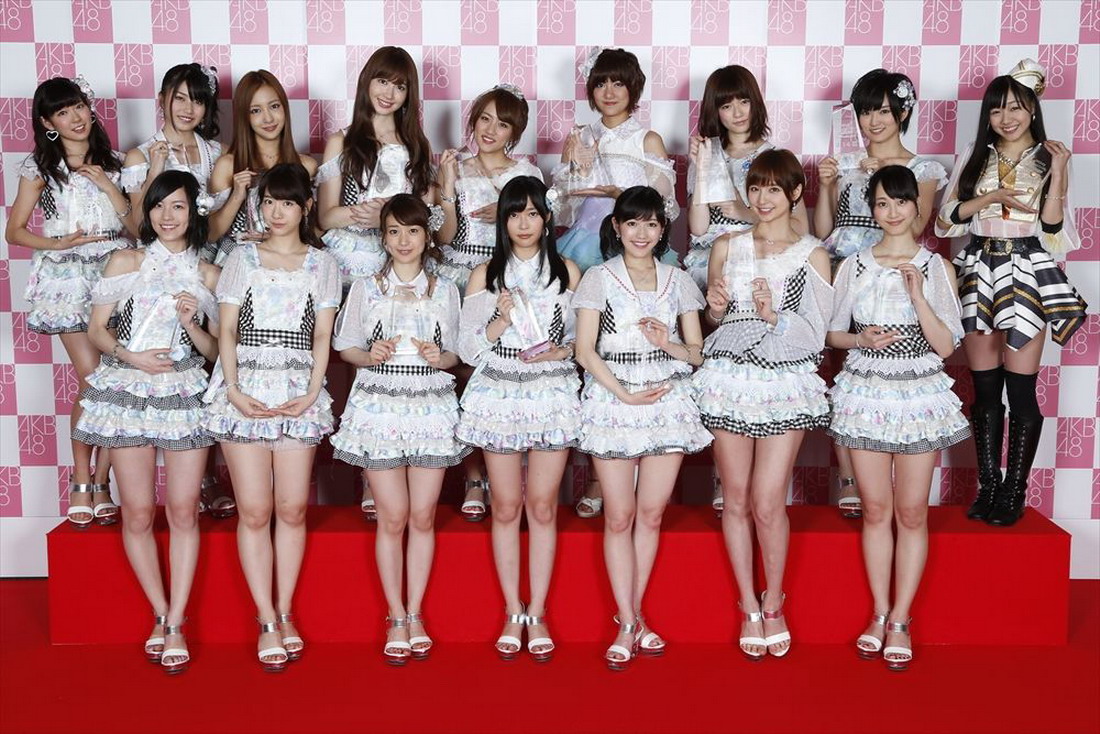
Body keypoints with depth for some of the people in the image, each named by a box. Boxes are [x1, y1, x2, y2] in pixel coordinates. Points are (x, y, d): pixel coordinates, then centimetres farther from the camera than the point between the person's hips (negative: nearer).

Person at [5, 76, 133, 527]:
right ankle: (81, 483, 5)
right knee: (94, 382, -12)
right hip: (68, 281, -2)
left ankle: (101, 484, 6)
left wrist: (110, 189, -3)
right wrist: (60, 243, -8)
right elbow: (15, 231, 7)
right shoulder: (39, 168, 6)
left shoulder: (113, 164, 13)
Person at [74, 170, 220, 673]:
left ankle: (175, 624, 5)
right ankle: (161, 615, 16)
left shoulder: (208, 275, 9)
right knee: (138, 513, 0)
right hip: (128, 392, 0)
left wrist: (191, 323, -10)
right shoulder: (125, 262, 8)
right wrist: (130, 356, -12)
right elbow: (96, 330, 6)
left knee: (183, 513, -4)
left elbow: (215, 350, 9)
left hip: (186, 395, 0)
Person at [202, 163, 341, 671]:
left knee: (292, 508, -1)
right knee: (254, 510, -4)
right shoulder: (241, 259, 10)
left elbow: (322, 335, 6)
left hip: (299, 394, 1)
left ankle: (285, 613, 13)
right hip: (244, 391, 0)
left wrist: (311, 393, -7)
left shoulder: (322, 264, 11)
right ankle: (267, 622, 3)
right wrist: (234, 391, -8)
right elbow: (226, 329, 5)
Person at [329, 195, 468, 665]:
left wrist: (439, 357, -9)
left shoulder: (445, 290, 9)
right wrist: (371, 356, -12)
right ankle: (396, 618, 11)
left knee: (423, 516, 2)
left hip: (432, 407, 1)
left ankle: (415, 614, 15)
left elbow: (456, 353, 13)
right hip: (380, 404, -1)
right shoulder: (365, 288, 6)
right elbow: (346, 348, 8)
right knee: (392, 517, -1)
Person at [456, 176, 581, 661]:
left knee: (542, 506, 1)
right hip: (499, 396, 1)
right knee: (506, 507, 4)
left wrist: (561, 351, -11)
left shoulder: (567, 272, 7)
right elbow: (468, 349, 3)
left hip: (553, 396, 0)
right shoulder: (485, 275, 7)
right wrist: (501, 320, -13)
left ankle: (537, 614, 11)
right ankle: (513, 613, 15)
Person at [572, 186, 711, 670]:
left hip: (668, 400, 2)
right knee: (619, 516, -2)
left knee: (651, 513, 3)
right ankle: (627, 624, 6)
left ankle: (634, 614, 17)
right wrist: (625, 393, -13)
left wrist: (669, 343, -11)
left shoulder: (679, 281, 11)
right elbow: (585, 350, -3)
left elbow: (697, 353, 11)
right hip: (611, 400, -2)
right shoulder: (598, 279, 4)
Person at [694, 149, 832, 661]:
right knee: (736, 499, 4)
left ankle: (773, 605, 15)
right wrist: (716, 307, -2)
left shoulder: (812, 254, 6)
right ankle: (749, 607, 18)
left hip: (786, 380, -2)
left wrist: (775, 315, -14)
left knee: (768, 502, -7)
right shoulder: (726, 247, 13)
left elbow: (818, 330, 2)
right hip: (729, 377, 2)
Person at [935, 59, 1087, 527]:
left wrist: (1057, 173, -10)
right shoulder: (974, 158, 11)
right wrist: (992, 197, -9)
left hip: (1027, 274, -2)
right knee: (984, 389, 5)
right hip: (979, 273, 3)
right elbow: (945, 219, 3)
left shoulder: (1047, 159, 5)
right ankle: (988, 487, 12)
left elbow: (1053, 229, -3)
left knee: (1021, 389, -3)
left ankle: (1015, 491, 5)